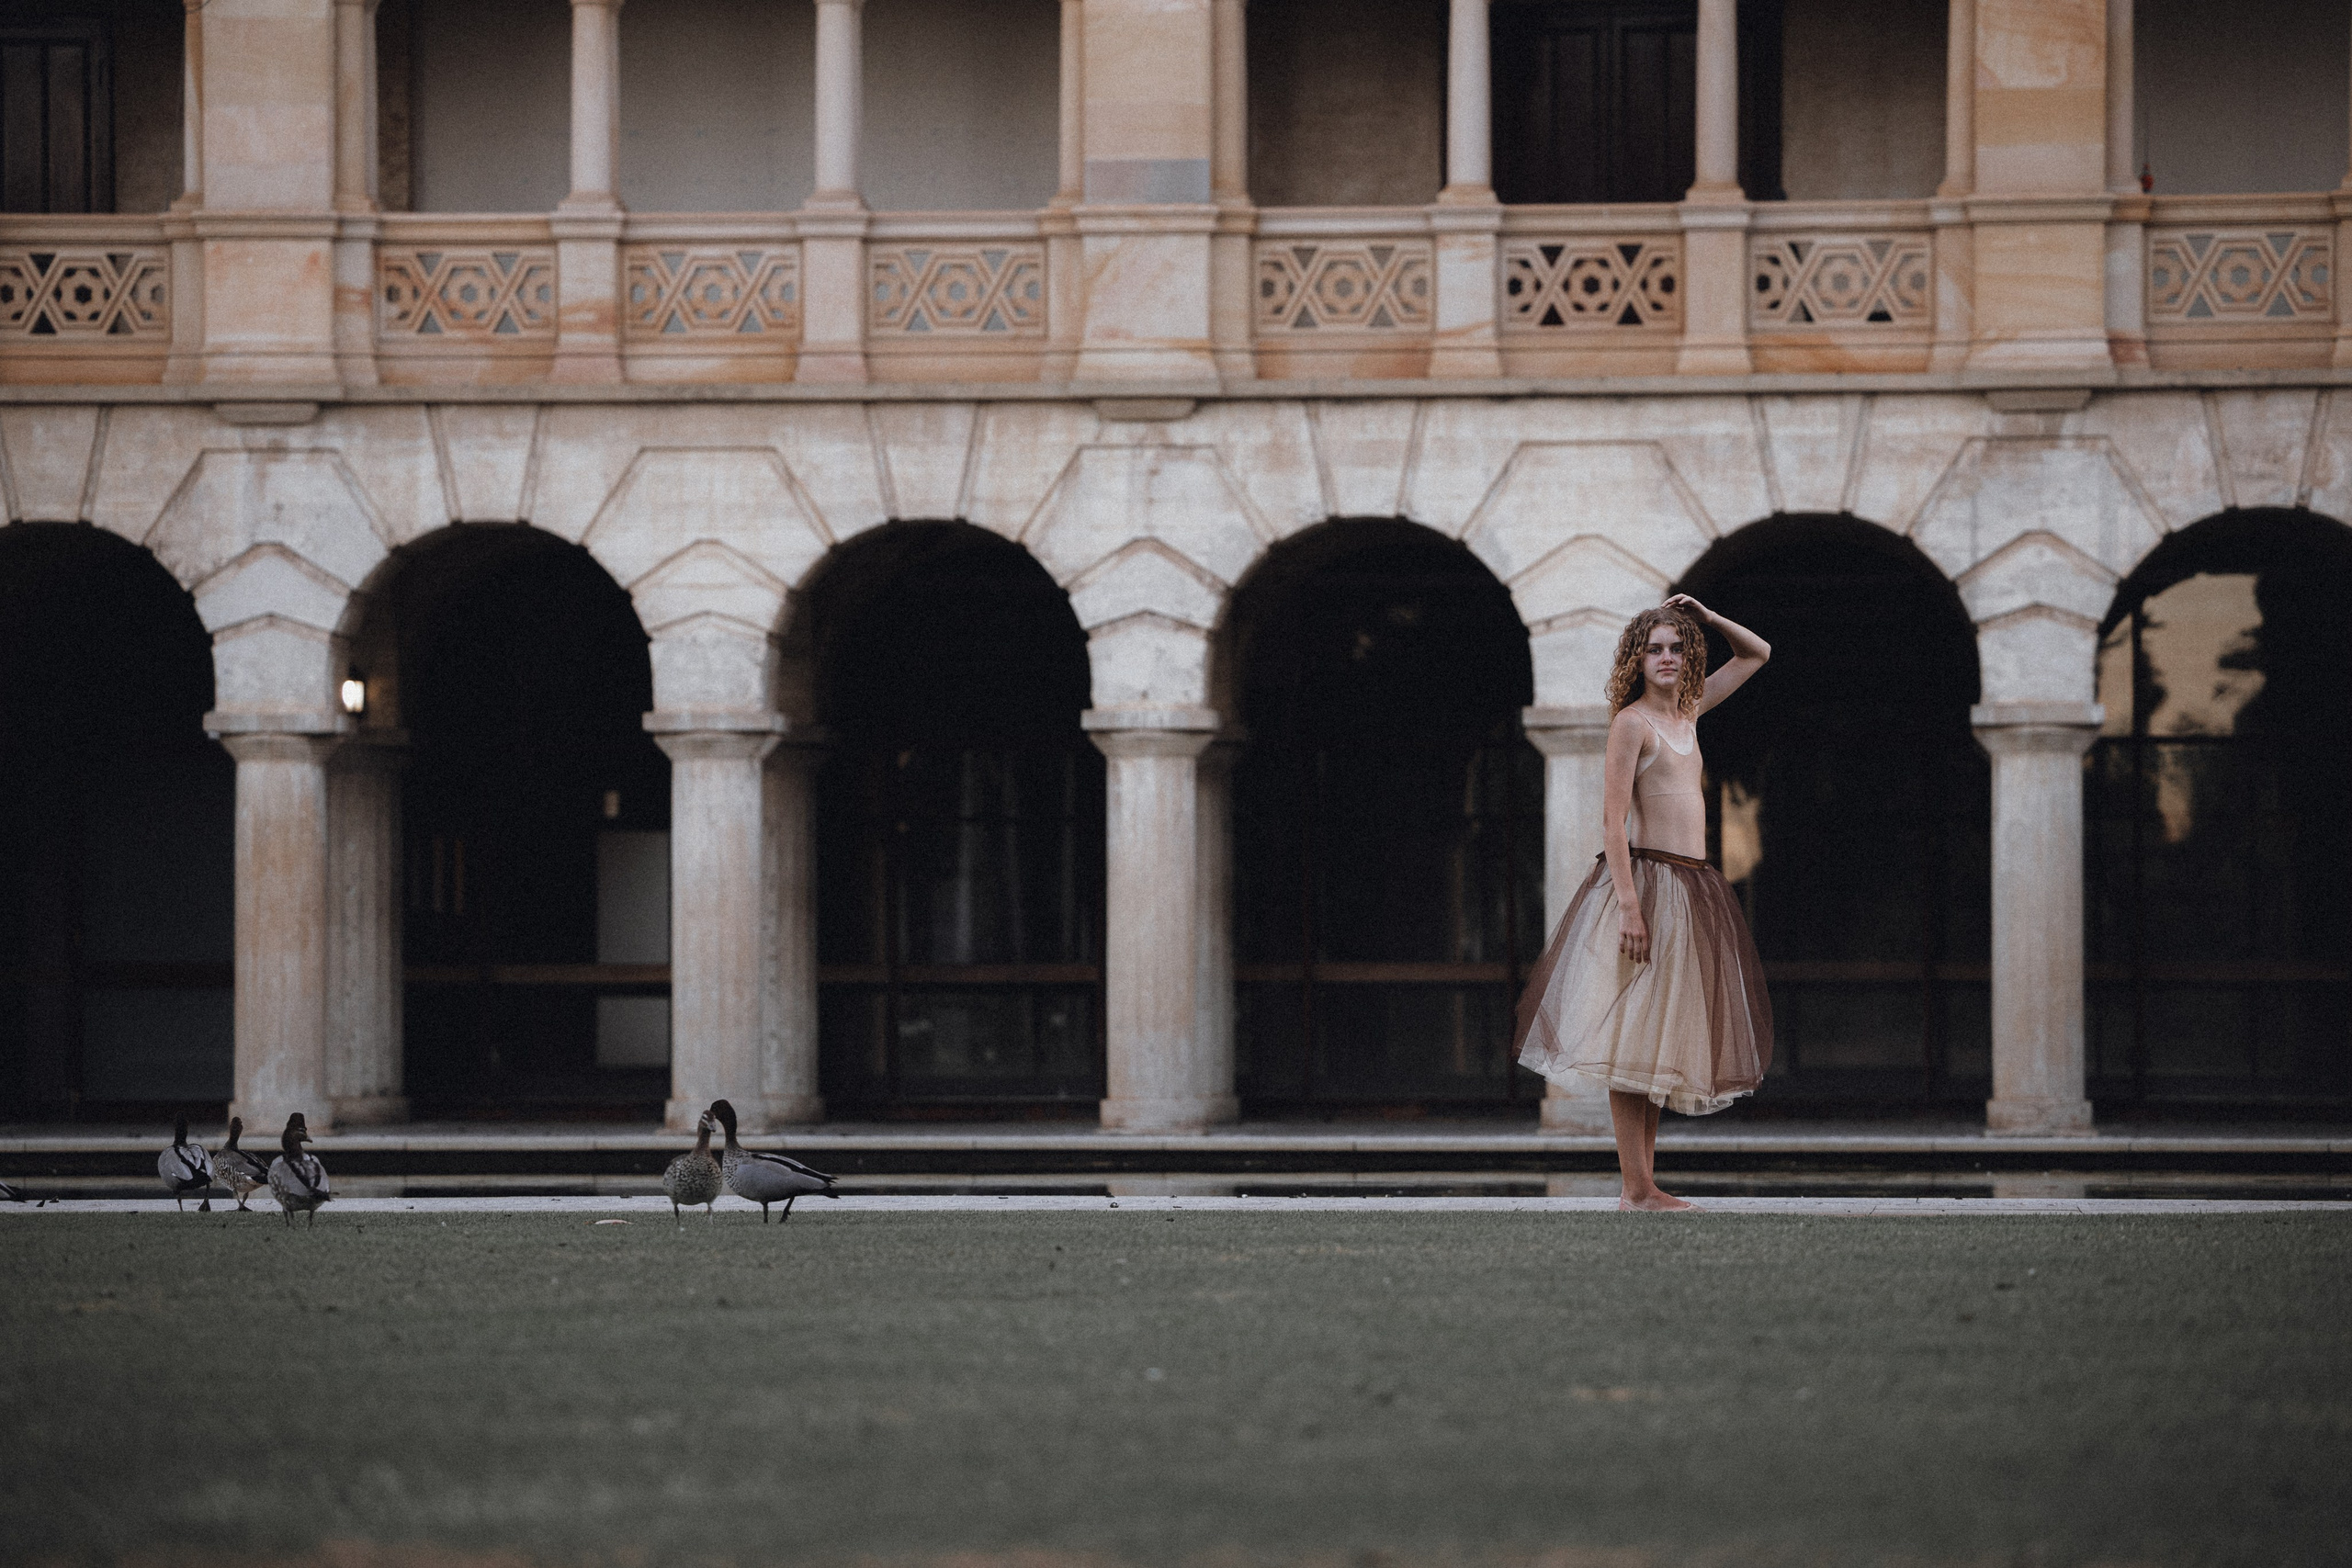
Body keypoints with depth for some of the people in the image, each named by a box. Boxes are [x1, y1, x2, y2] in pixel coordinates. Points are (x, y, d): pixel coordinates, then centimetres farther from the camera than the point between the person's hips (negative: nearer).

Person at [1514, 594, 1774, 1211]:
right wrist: (1628, 905, -22)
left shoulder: (1687, 711, 16)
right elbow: (1613, 818, -13)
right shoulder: (1631, 721, -6)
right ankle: (1635, 1190, -12)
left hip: (1693, 892, 8)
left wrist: (1704, 616, 9)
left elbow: (1757, 653, 27)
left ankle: (1646, 1185, 10)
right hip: (1647, 883, -8)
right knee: (1634, 1041, -9)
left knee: (1662, 1042, 8)